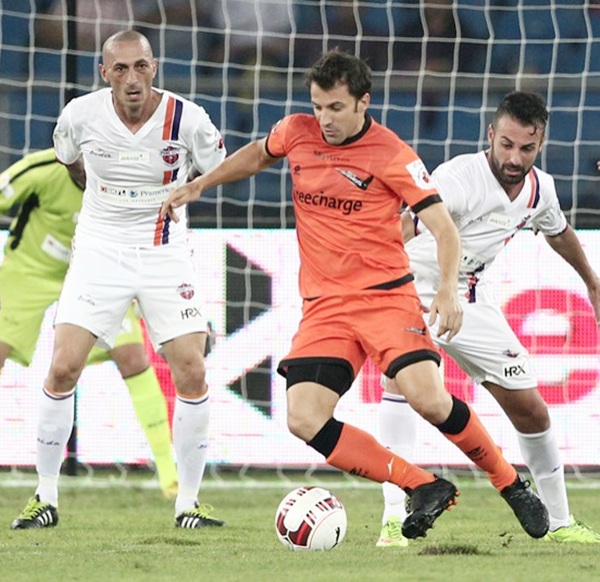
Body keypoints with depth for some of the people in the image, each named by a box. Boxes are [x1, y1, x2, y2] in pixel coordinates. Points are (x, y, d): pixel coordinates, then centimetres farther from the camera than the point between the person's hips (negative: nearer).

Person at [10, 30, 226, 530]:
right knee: (63, 370, -10)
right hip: (100, 249, 0)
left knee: (191, 374, -9)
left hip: (165, 253, 0)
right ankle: (46, 498, 3)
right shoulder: (80, 115, -9)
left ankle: (188, 503, 5)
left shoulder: (186, 118, -14)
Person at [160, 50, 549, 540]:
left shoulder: (391, 155, -10)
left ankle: (511, 484, -1)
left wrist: (448, 289, -26)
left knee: (427, 397, -25)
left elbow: (444, 228, -11)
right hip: (324, 306, 4)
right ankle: (424, 488, -7)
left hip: (385, 294, -4)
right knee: (303, 419, -15)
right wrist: (198, 185, 23)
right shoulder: (296, 133, 4)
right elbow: (258, 155, 28)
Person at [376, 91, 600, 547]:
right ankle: (395, 518, -35)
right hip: (414, 289, -6)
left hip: (470, 299, 6)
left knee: (529, 408, 8)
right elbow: (402, 231, -44)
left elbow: (559, 232, 19)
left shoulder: (539, 189, -5)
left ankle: (559, 522, 29)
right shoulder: (458, 179, -29)